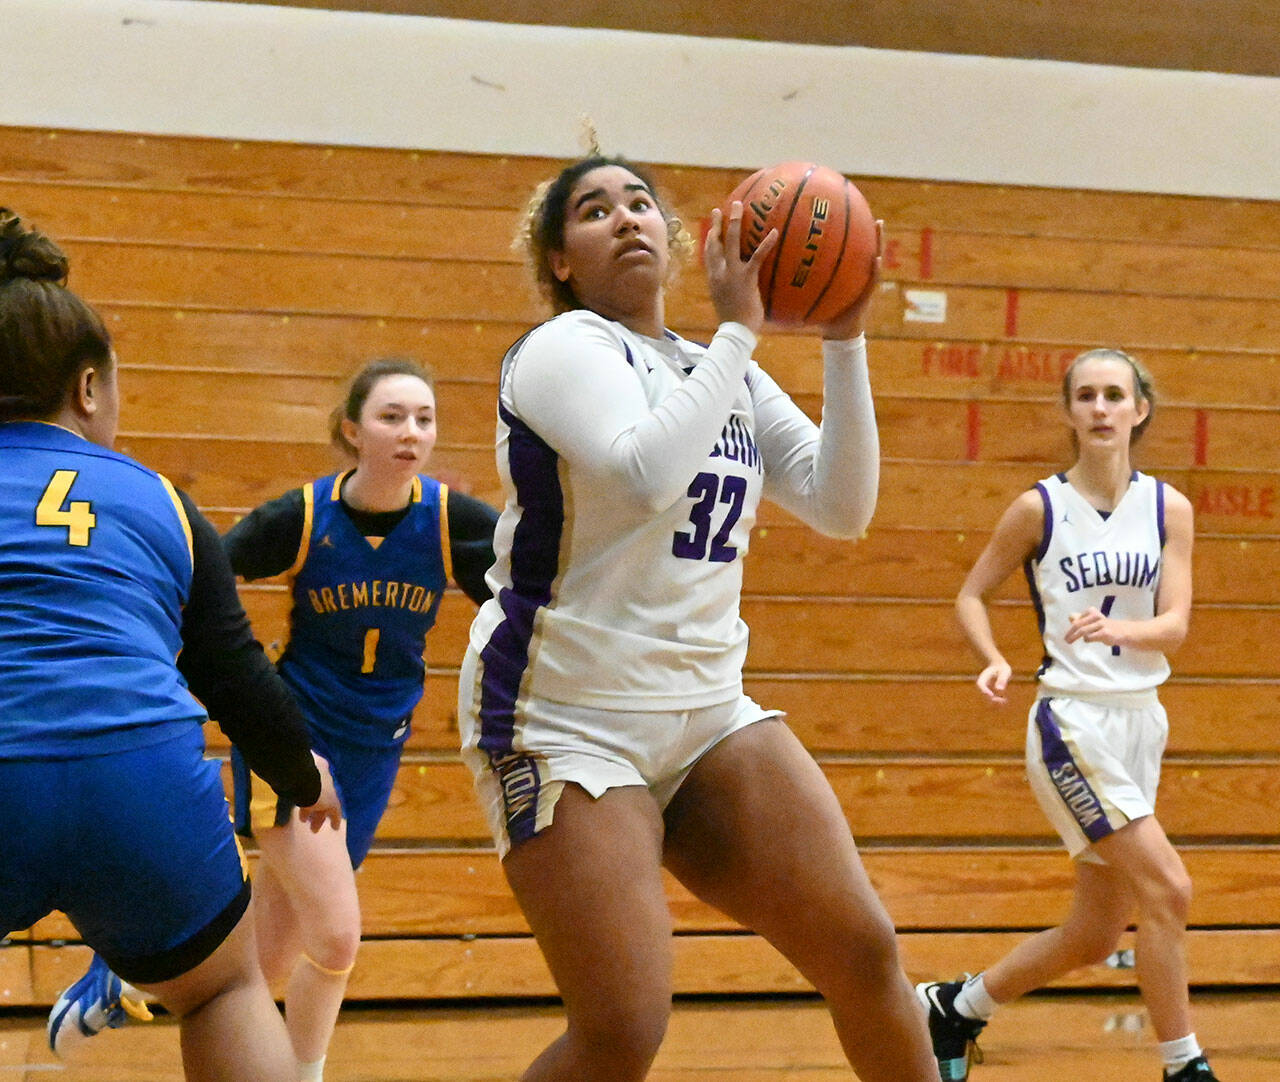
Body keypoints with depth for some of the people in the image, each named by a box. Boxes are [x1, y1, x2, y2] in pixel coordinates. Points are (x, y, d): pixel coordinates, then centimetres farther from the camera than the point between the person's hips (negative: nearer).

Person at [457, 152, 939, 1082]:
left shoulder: (726, 374, 12)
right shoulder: (564, 349, -8)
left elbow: (841, 507, 3)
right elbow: (646, 475, -28)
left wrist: (845, 342, -5)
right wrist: (741, 330, -20)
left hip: (708, 710, 7)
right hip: (568, 718, -7)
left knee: (864, 952, -2)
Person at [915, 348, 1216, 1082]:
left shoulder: (1168, 508, 3)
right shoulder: (1040, 508, -5)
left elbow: (1175, 626, -6)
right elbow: (973, 595, 4)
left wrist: (1115, 628, -26)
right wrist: (994, 660, -14)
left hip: (1141, 722, 5)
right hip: (1074, 722, -5)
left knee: (1096, 937, 10)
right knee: (1167, 890, -17)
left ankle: (957, 1007, 29)